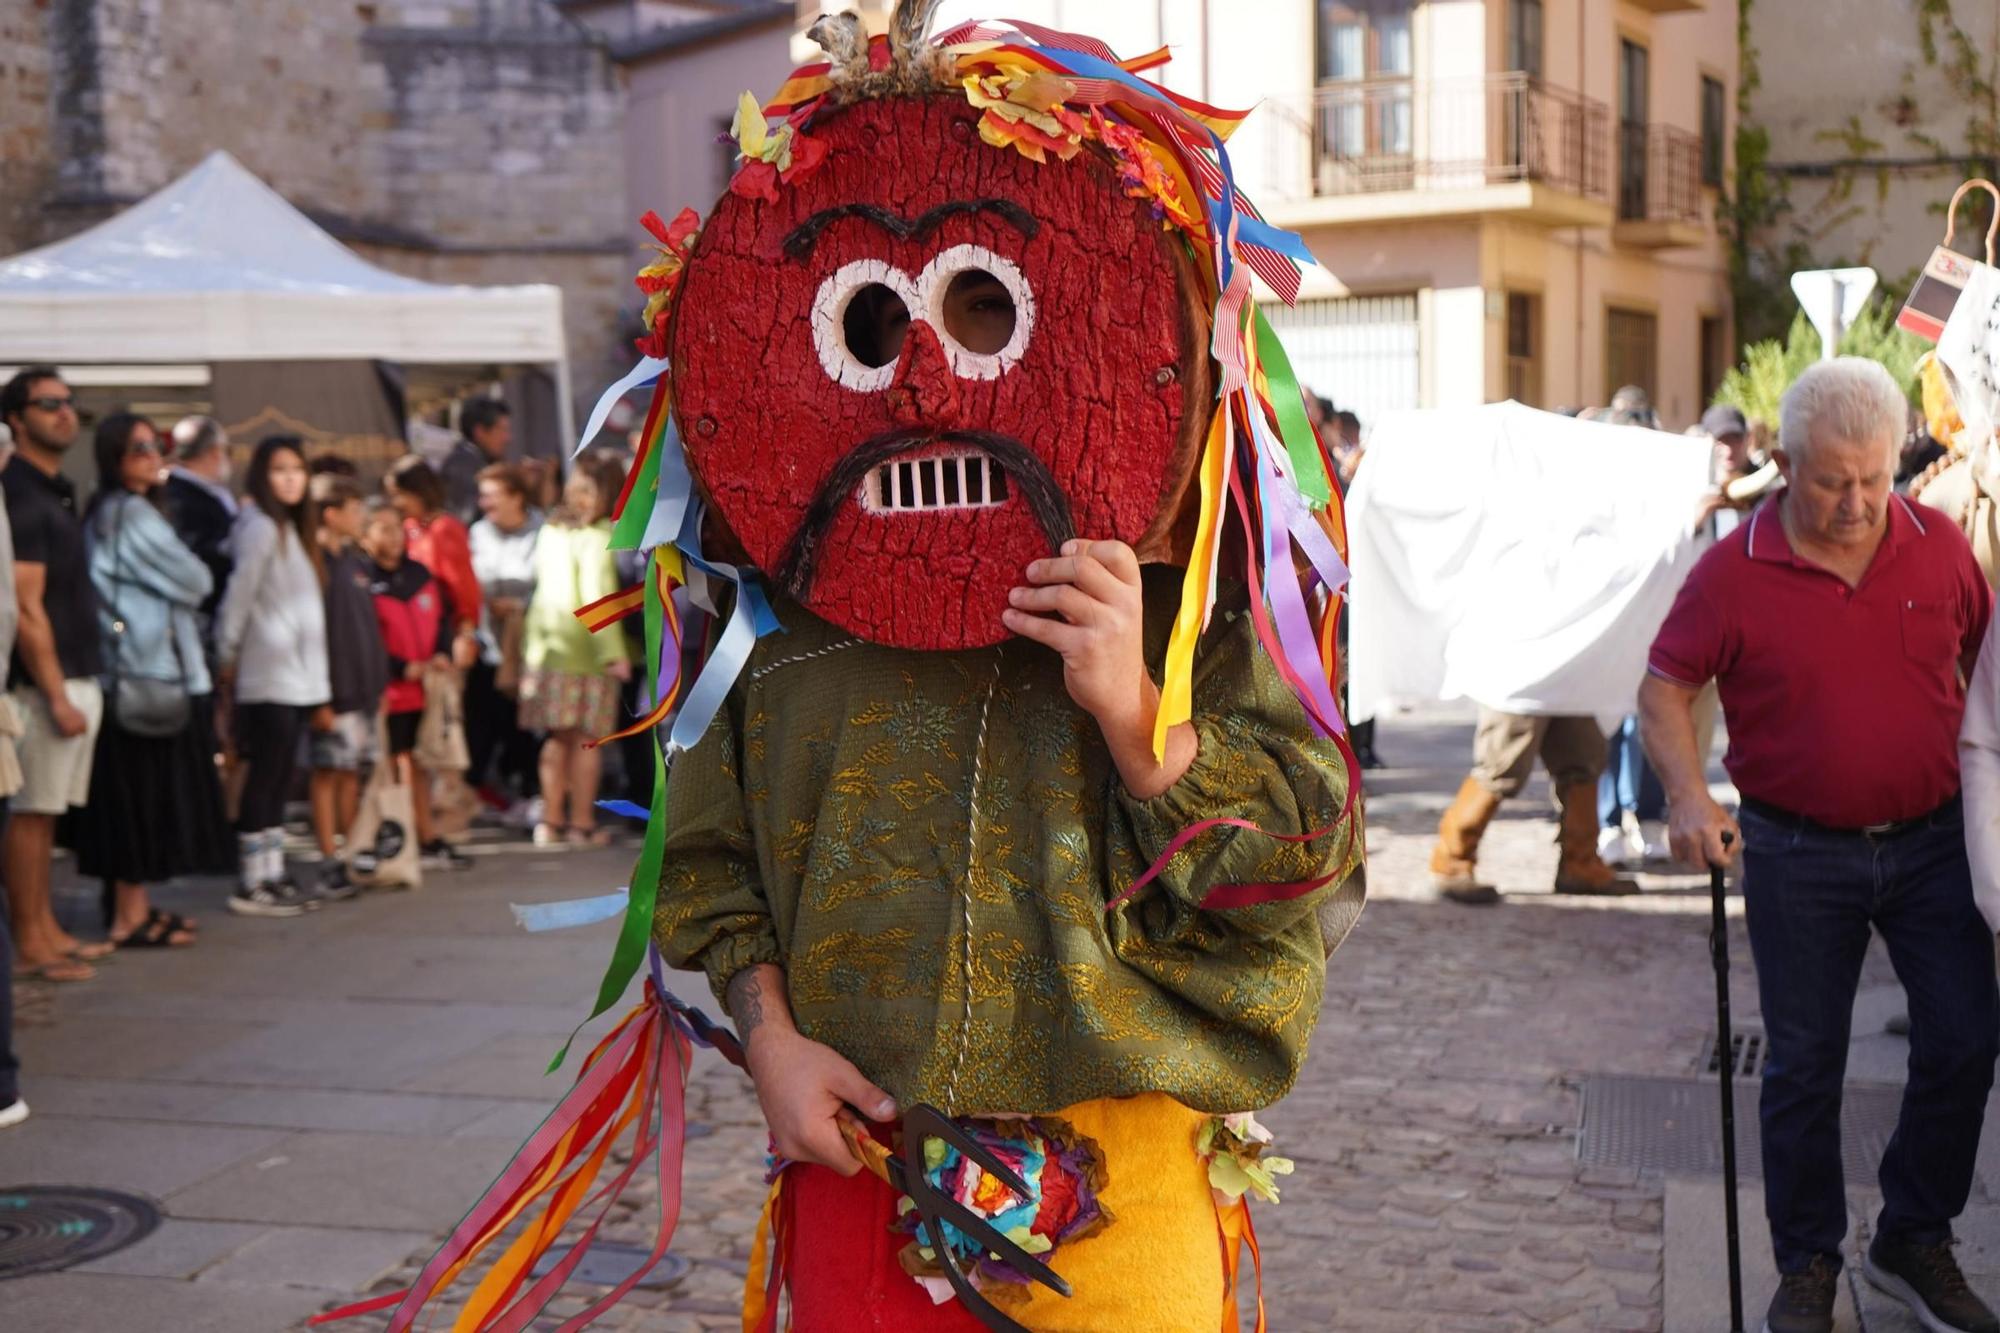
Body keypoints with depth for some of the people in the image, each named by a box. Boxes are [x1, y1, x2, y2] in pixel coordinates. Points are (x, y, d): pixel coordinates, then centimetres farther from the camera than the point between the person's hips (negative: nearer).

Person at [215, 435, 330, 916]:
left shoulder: (292, 528, 16)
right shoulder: (261, 528, -11)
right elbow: (238, 599, -14)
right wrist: (228, 660, -8)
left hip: (295, 677, 9)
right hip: (269, 676, -9)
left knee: (279, 779, 11)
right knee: (264, 778, -5)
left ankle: (273, 875, 17)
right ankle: (253, 885, 0)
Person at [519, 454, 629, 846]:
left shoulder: (551, 531, 10)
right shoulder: (598, 536, -10)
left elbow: (542, 590, 11)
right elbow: (596, 599, -16)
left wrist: (534, 646, 14)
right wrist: (614, 653, -14)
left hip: (549, 645, 6)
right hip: (586, 648, -6)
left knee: (558, 737, 12)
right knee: (586, 738, 2)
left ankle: (551, 819, 14)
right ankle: (582, 822, 6)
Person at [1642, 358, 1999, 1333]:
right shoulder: (1733, 572, -10)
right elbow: (1663, 690, -3)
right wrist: (1689, 796, -18)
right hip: (1798, 857, -2)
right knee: (1804, 1064, 8)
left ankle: (1915, 1241, 26)